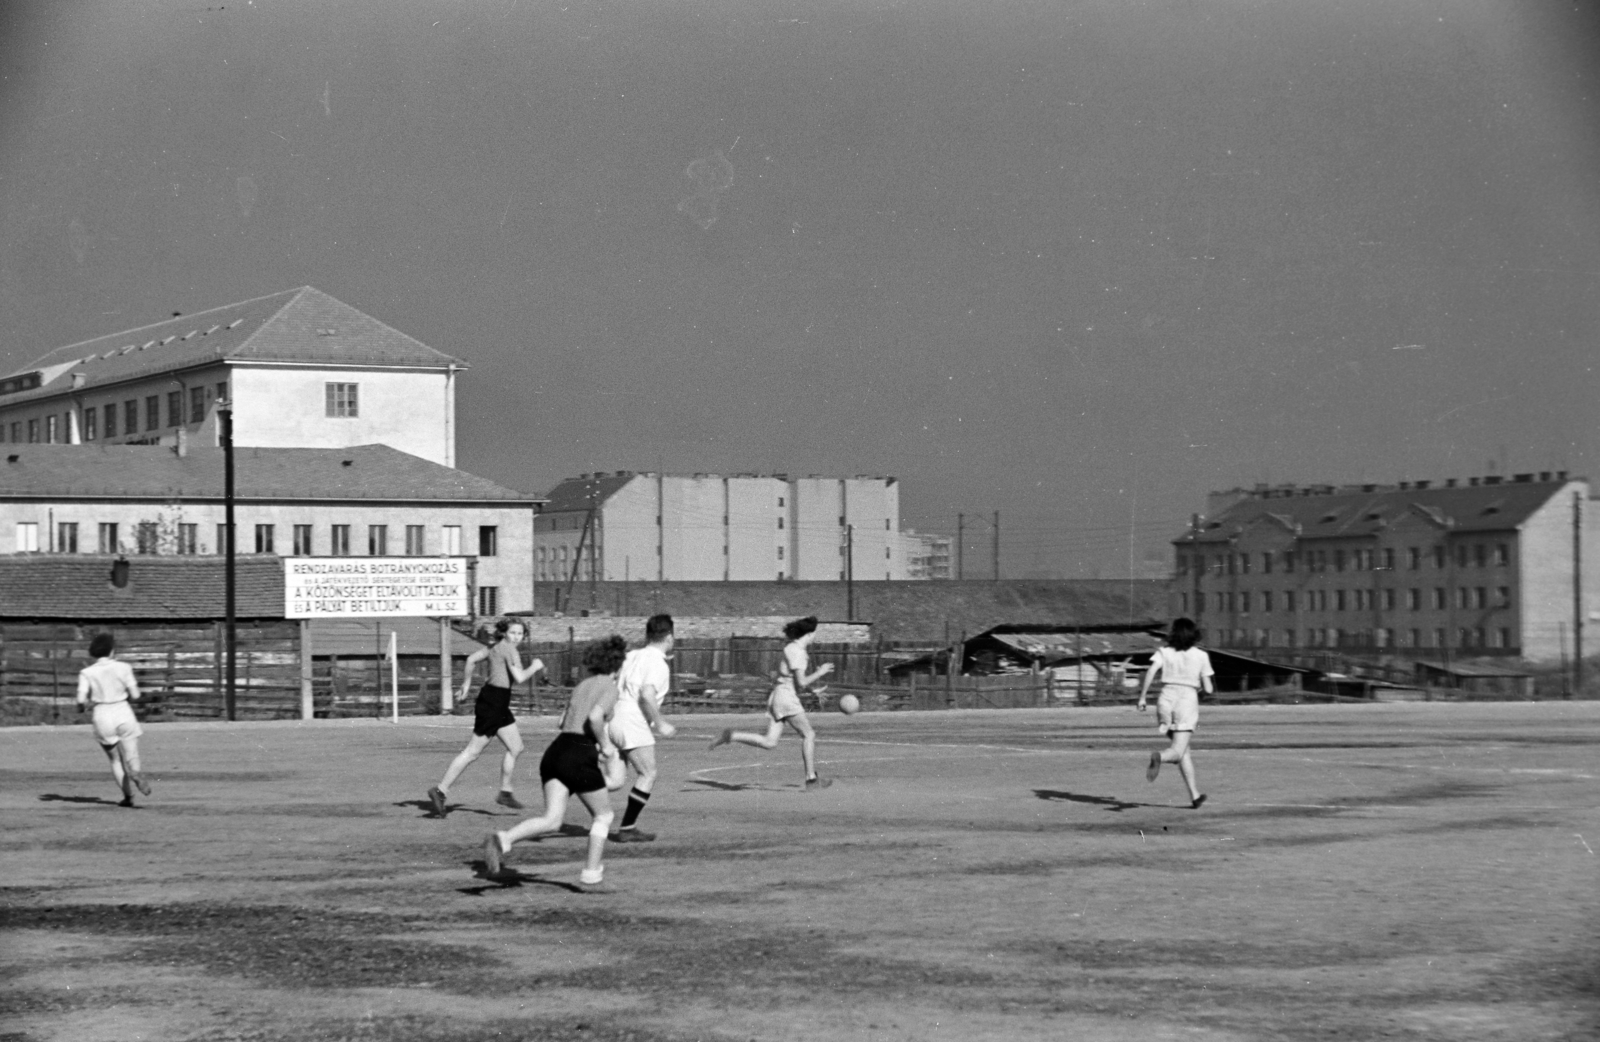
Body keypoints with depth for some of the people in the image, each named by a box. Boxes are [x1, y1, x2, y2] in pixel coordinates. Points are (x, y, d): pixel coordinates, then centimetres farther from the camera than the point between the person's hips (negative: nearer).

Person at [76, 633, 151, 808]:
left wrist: (80, 707, 14)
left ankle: (128, 795, 8)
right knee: (131, 758, -1)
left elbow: (81, 699, -9)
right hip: (123, 714, -1)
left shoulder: (87, 673, -2)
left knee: (115, 760, 17)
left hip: (103, 716, 1)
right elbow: (135, 696, -2)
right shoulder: (122, 668, -2)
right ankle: (135, 774, -36)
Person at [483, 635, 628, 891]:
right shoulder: (610, 687, 0)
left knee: (552, 820, -2)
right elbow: (595, 716, -19)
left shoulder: (581, 686, 23)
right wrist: (605, 745, -4)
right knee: (603, 815, 15)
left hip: (556, 750, 6)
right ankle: (591, 874, 13)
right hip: (580, 757, -6)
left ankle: (503, 840, -25)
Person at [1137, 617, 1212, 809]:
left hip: (1166, 699, 3)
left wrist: (1142, 697, -9)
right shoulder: (1201, 656, 5)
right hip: (1188, 700, -3)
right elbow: (1208, 689, 3)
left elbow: (1151, 671, -12)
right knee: (1177, 752, -10)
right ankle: (1159, 756, -46)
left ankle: (1194, 795, 21)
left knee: (1183, 752, 18)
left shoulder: (1164, 652, 6)